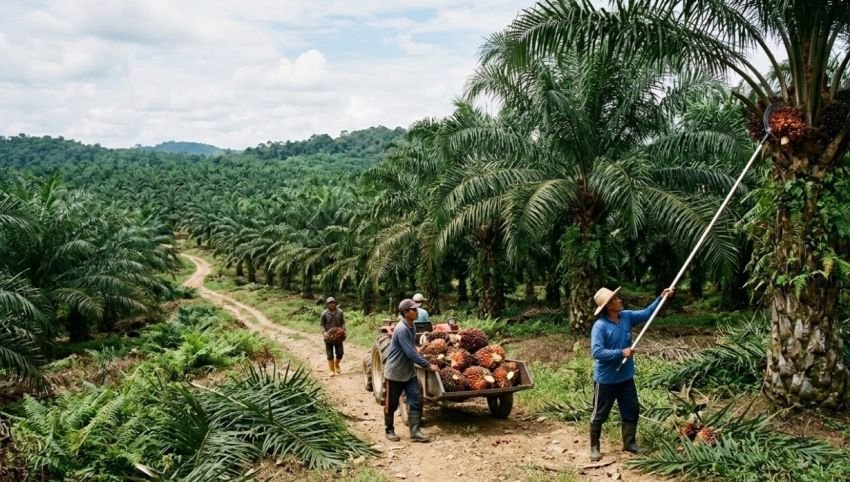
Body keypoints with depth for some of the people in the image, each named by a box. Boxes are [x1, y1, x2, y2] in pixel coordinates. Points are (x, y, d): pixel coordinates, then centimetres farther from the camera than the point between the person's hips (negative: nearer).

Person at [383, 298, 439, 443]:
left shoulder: (411, 327, 4)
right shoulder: (401, 329, -25)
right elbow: (411, 353, -26)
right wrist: (428, 365, -21)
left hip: (409, 372, 8)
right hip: (395, 372, -8)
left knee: (416, 401, 0)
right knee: (391, 404, 7)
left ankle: (415, 432, 3)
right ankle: (389, 431, 23)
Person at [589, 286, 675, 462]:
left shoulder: (626, 317, -1)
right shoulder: (600, 326, -22)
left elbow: (646, 314, 10)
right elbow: (597, 352, -27)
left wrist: (661, 298, -1)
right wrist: (621, 353, -28)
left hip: (626, 377, 7)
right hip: (606, 379, -7)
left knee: (631, 411, 17)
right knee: (599, 415, 8)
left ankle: (630, 443, 33)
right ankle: (594, 447, 22)